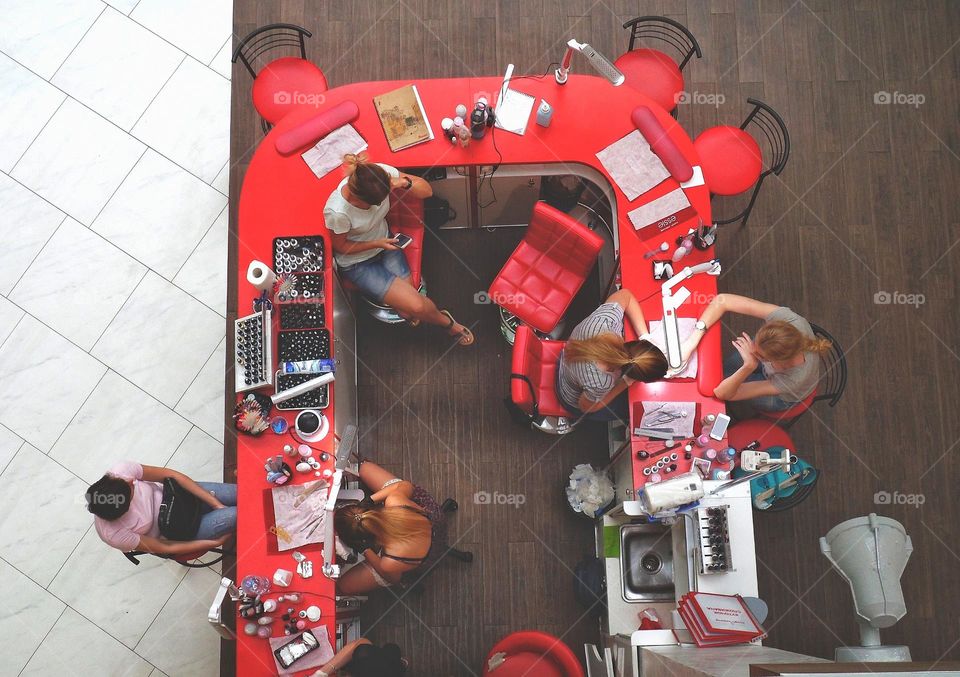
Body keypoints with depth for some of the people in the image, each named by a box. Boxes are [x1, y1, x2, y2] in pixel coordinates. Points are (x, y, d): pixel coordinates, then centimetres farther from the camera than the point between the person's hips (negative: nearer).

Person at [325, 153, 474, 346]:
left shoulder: (381, 173, -25)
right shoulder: (337, 212, -35)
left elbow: (427, 190, -16)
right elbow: (340, 246, -15)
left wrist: (405, 183, -36)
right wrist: (377, 244, -19)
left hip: (384, 240, 5)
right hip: (357, 262, -4)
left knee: (406, 312, -9)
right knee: (416, 306, -13)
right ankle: (447, 322, 18)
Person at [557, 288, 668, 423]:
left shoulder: (603, 320, -40)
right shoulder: (599, 384, -48)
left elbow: (625, 295, -18)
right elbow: (587, 407, -23)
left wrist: (645, 337, -24)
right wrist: (626, 383, -23)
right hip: (576, 403, -4)